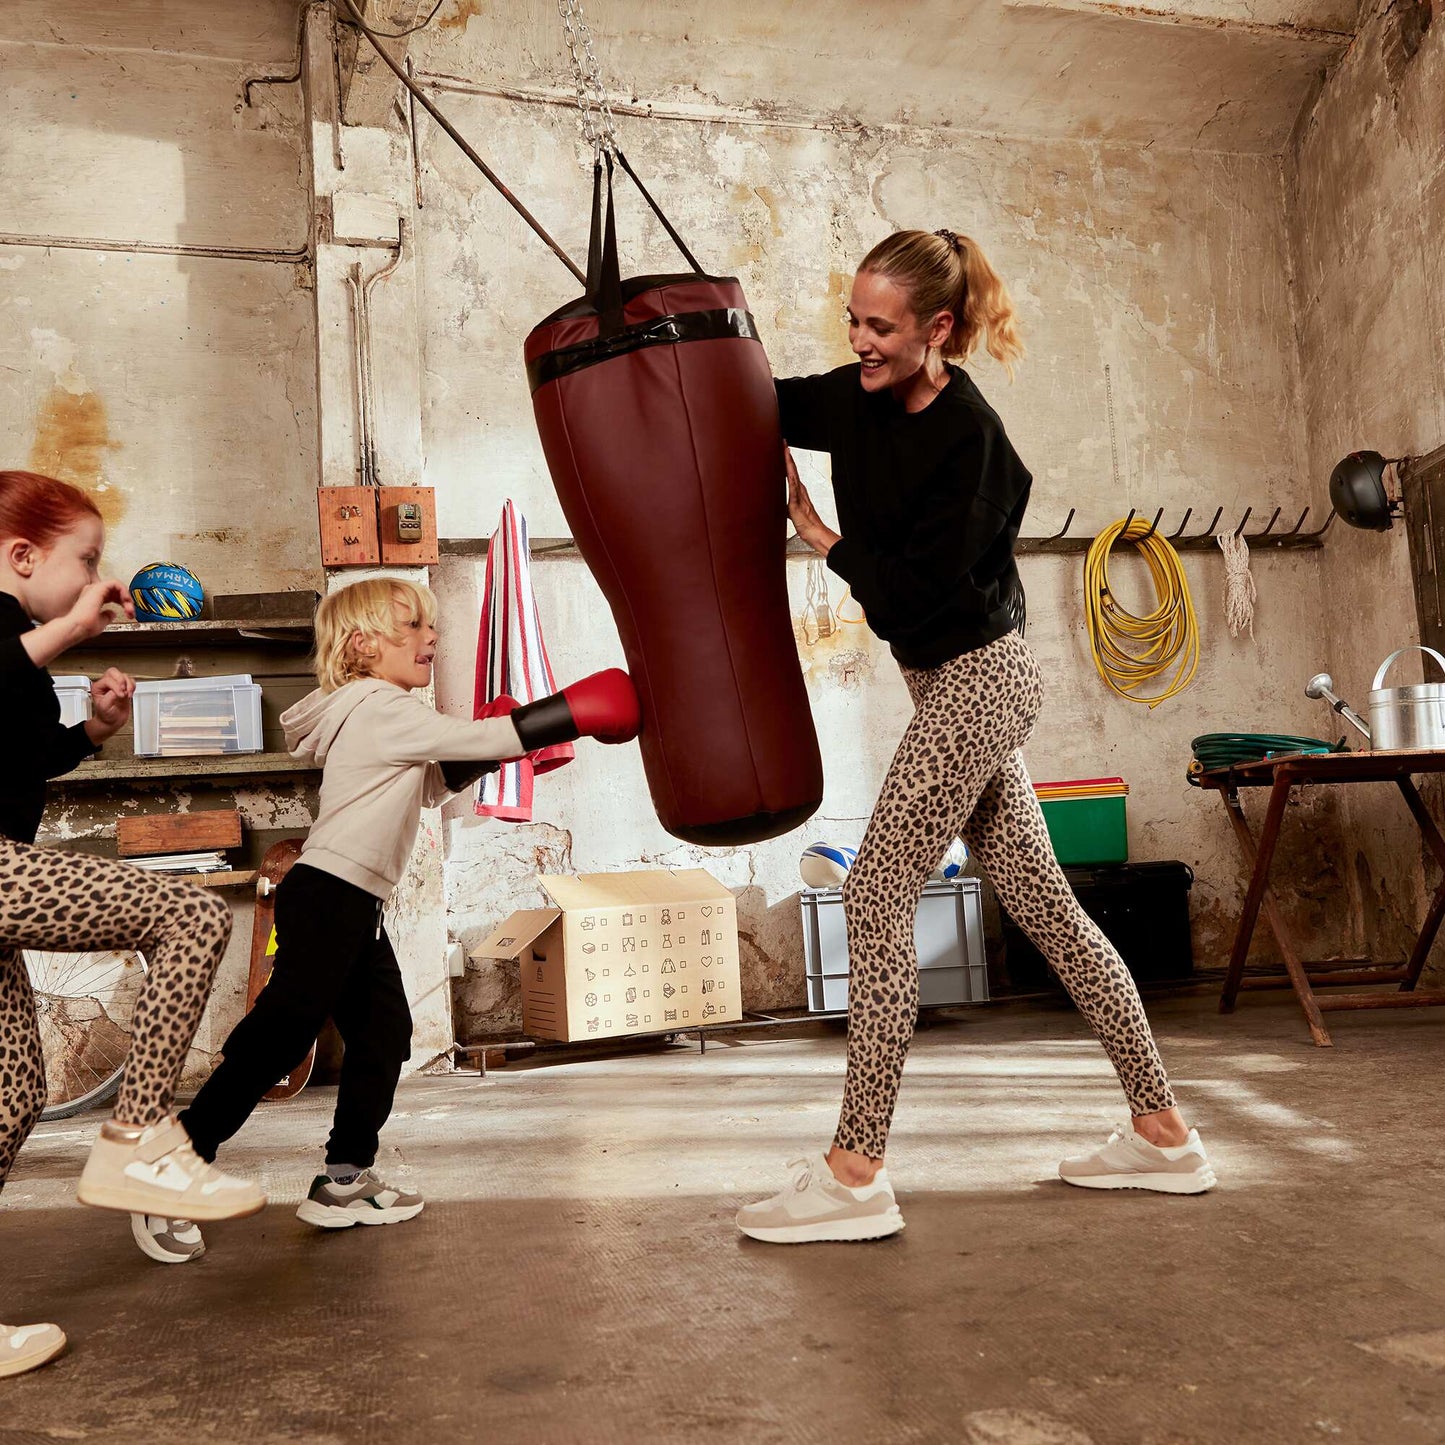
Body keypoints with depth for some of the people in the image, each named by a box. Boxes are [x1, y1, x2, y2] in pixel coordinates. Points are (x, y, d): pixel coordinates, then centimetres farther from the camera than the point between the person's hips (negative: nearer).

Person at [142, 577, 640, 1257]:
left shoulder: (371, 715, 20)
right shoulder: (386, 710, -12)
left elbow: (428, 786, 26)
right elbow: (484, 738, -18)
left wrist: (484, 750, 10)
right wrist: (574, 714, -14)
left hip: (355, 906, 11)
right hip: (327, 895, -11)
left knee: (384, 1033, 11)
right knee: (284, 1030, -10)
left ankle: (345, 1179, 17)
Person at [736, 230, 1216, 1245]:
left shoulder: (968, 438, -19)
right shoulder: (865, 399, 5)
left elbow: (917, 597, -21)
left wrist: (815, 531, -11)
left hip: (974, 680, -9)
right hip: (957, 684, 9)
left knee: (878, 895, -11)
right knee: (1042, 902, 12)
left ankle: (855, 1174, -3)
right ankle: (1162, 1132, 23)